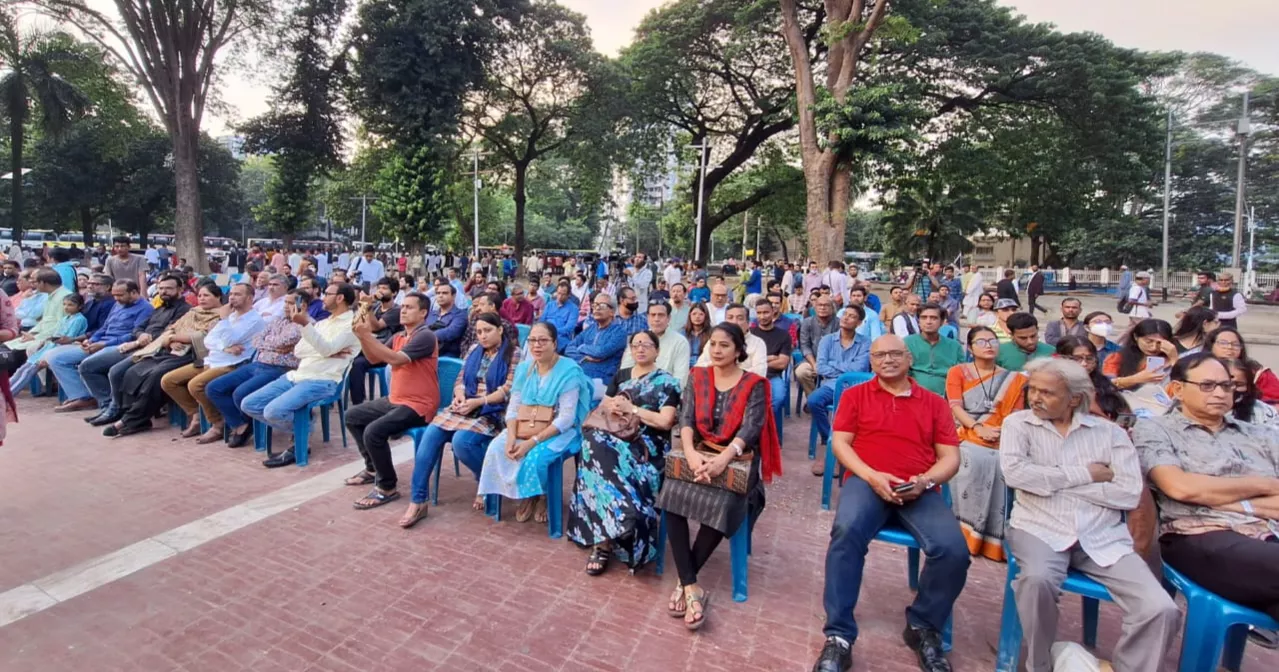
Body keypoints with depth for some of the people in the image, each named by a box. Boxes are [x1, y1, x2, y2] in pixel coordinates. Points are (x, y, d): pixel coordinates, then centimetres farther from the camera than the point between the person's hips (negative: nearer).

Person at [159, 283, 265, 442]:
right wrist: (225, 348, -14)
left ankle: (218, 425, -11)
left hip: (231, 366, -9)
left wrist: (224, 318, -10)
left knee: (195, 385, -30)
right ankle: (197, 416, 12)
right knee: (167, 381, 2)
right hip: (210, 361, 9)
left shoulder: (255, 320, -9)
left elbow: (230, 341, -20)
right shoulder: (229, 315, 17)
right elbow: (208, 341, 7)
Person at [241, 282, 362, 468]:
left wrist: (305, 324, -29)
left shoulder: (351, 323, -6)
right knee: (248, 404, 1)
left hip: (321, 381, -9)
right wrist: (330, 351, -9)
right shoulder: (323, 322, 20)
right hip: (296, 375, 9)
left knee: (274, 411, -27)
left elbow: (326, 349, -19)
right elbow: (298, 351, 9)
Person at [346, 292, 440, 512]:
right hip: (395, 399, 10)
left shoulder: (425, 336, -18)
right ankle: (373, 468, 29)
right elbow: (374, 358, 9)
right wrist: (362, 336, -7)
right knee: (352, 416, 19)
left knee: (374, 431, -27)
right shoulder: (398, 337, 12)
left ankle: (387, 488, -9)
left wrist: (368, 336, -27)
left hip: (418, 405, -10)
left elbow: (395, 359, -28)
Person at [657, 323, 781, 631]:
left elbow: (750, 429, -13)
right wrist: (690, 453, -22)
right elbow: (686, 419, -1)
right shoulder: (697, 377, 9)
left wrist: (723, 459, -30)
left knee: (721, 506, -32)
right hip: (699, 452, 3)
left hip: (737, 459, -2)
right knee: (672, 495, -28)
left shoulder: (754, 384, 0)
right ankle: (692, 587, -24)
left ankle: (684, 582, -14)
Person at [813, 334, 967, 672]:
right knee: (847, 532, -33)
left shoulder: (934, 403, 16)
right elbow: (839, 443, 5)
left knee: (954, 550, -25)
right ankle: (839, 636, -22)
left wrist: (925, 480, -11)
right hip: (866, 481, -2)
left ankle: (923, 626, 5)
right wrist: (872, 476, -12)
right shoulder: (855, 395, 13)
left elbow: (951, 457, 11)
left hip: (920, 490, 2)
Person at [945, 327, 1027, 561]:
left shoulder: (1013, 379, 19)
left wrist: (1005, 432, -14)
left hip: (1001, 439, 2)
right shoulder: (957, 372, 13)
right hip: (967, 435, -2)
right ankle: (968, 532, -20)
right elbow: (955, 407, 0)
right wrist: (978, 428, -15)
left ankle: (996, 538, -13)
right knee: (973, 460, -31)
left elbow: (1016, 413, 7)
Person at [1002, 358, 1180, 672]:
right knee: (1037, 579, -32)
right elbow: (1014, 472, -13)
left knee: (1160, 610, -18)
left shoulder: (1110, 432, 9)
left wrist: (1049, 480, -7)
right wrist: (1084, 474, -8)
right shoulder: (1018, 423, 5)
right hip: (1040, 529, -2)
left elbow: (1129, 494, -3)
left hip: (1103, 537, 3)